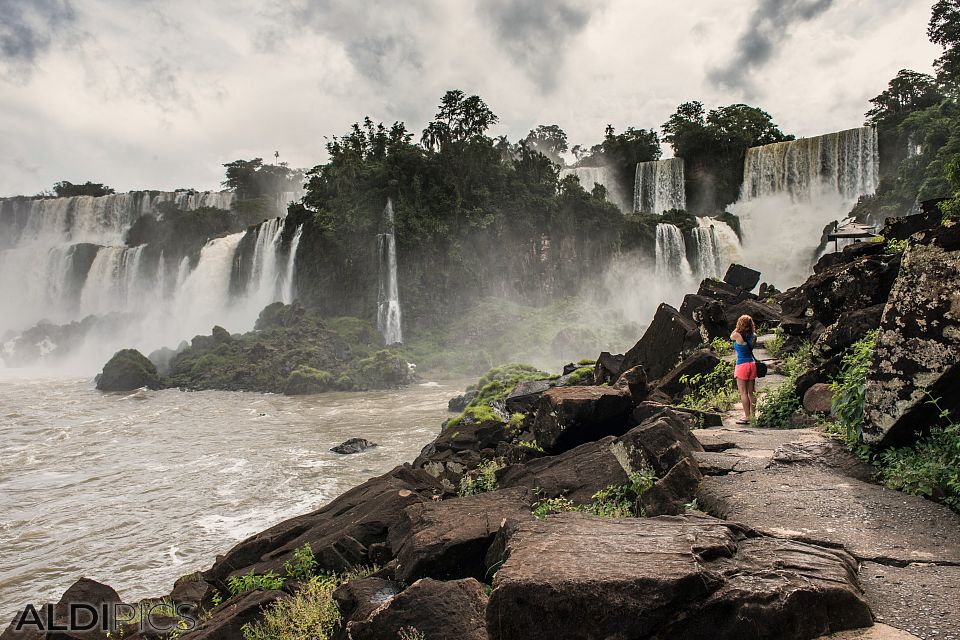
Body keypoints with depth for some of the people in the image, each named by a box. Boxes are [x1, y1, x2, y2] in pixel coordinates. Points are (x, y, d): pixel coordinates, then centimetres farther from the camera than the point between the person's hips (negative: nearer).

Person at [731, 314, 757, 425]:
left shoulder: (737, 335, -13)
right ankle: (752, 415, 16)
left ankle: (747, 417, -1)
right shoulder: (753, 336, 2)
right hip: (752, 364, 6)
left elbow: (731, 337, 9)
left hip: (742, 365, -6)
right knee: (751, 392, 11)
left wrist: (737, 328, 9)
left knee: (743, 392, -2)